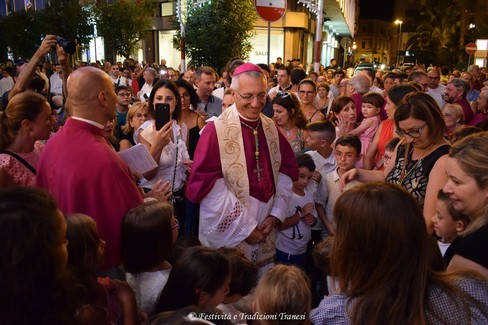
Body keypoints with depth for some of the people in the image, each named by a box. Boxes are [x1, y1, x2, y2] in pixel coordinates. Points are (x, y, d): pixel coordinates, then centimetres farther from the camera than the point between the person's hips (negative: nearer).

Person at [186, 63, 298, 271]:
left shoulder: (271, 128, 3)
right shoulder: (216, 130, -15)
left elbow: (286, 169, 8)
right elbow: (206, 185, -19)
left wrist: (276, 214, -3)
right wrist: (244, 227, -16)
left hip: (265, 233, 5)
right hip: (228, 235, -5)